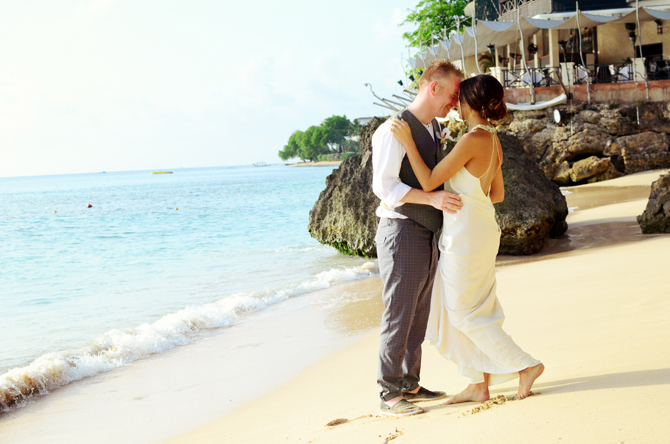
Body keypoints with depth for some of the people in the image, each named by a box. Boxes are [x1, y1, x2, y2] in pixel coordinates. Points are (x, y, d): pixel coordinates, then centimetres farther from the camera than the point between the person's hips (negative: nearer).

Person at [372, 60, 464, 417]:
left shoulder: (434, 129, 14)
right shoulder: (394, 130, -15)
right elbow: (383, 185, -22)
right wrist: (432, 197, -29)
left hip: (427, 234, 9)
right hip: (401, 231, -9)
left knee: (419, 315, 13)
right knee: (398, 316, -5)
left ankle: (409, 385, 22)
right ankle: (389, 395, 2)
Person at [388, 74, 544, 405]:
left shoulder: (471, 141, -20)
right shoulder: (493, 141, 8)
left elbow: (428, 182, -17)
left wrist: (407, 142, -14)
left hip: (465, 235, -9)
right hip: (483, 229, 9)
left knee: (463, 313, 2)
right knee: (476, 309, 14)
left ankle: (525, 365, 3)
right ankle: (479, 384, 18)